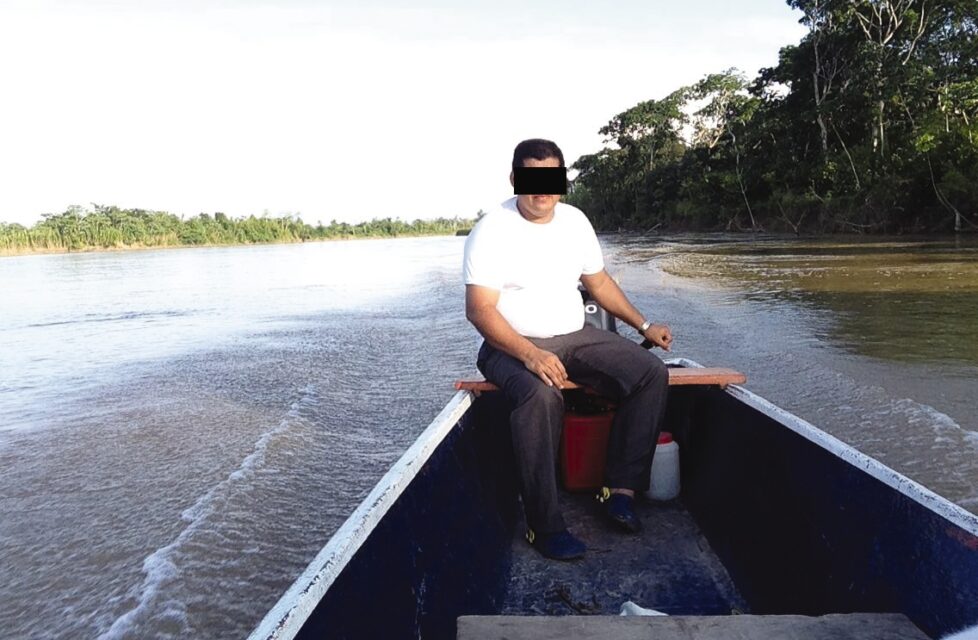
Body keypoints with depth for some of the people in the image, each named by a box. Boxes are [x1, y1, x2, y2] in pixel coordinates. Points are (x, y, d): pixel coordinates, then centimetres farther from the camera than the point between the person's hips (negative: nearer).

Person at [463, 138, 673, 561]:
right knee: (540, 394, -38)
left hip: (576, 336, 6)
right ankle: (545, 526, -25)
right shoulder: (492, 230, -12)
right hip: (512, 344, -6)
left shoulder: (575, 220, 8)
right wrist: (530, 355, -32)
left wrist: (643, 325, 13)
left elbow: (598, 282, 20)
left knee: (651, 372, -12)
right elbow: (479, 310, -19)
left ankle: (621, 490, -9)